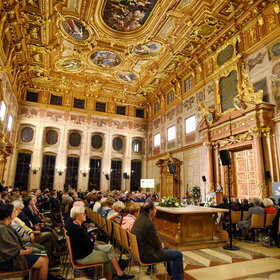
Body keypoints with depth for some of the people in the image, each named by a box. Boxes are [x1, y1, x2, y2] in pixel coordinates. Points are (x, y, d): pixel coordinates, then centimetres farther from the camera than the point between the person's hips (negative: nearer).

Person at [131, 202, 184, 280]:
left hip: (140, 251, 10)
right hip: (148, 255, -10)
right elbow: (156, 244, -17)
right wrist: (161, 245, 3)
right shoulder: (148, 223, -28)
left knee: (165, 249, 31)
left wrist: (160, 244, 8)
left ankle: (172, 274, 46)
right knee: (178, 255, -3)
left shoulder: (138, 220, 2)